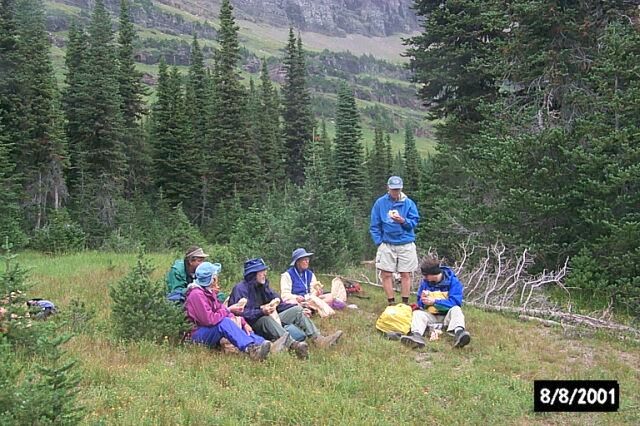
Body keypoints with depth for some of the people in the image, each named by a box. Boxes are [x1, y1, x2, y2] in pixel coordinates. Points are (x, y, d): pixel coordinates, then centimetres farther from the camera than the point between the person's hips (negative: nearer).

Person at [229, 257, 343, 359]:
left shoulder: (263, 285, 16)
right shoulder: (241, 288, -11)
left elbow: (277, 303, 19)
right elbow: (243, 312, -22)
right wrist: (262, 311, -33)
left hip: (269, 319, 9)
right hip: (253, 324, -9)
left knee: (297, 310, 1)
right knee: (267, 319, -40)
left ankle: (318, 339, -22)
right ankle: (293, 345, -65)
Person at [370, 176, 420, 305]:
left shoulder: (409, 203, 0)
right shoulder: (380, 203, 2)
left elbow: (414, 221, -1)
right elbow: (374, 225, 4)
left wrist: (403, 221, -20)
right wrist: (379, 241, -3)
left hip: (406, 244, 0)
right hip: (387, 244, 0)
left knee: (406, 275, 3)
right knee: (386, 274, 0)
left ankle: (405, 303, 13)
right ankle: (391, 303, 11)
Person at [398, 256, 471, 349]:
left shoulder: (452, 281, -9)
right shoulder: (425, 282, 3)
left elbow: (455, 303, -19)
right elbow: (420, 305, 9)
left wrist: (434, 302, -19)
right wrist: (423, 301, -15)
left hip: (447, 316, -3)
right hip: (431, 316, 3)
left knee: (456, 309, -31)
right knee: (417, 313, -23)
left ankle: (458, 332, -61)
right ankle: (417, 335, -54)